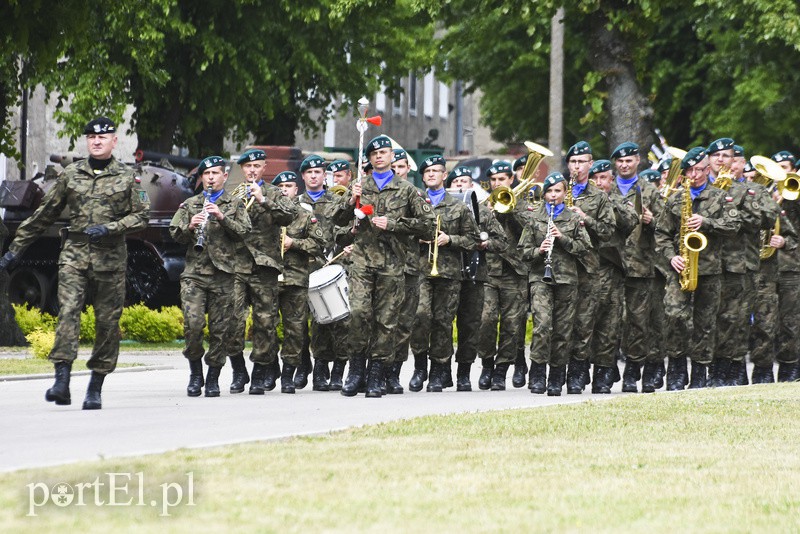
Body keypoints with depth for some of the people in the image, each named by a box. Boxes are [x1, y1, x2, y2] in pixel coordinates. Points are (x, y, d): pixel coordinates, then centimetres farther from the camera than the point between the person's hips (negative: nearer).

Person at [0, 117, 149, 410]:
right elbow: (44, 215, 14)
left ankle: (95, 388, 11)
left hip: (110, 257, 0)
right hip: (74, 254, 1)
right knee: (67, 311, -16)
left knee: (107, 321, 1)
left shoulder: (127, 177, 6)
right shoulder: (70, 174, 10)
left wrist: (109, 228, -13)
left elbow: (141, 215, 4)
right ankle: (61, 380, -24)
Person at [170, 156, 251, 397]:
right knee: (193, 324, -13)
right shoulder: (189, 205, 15)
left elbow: (243, 232, 0)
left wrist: (222, 218, -13)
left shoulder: (235, 205, 12)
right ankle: (195, 373, 6)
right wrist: (190, 227, -11)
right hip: (194, 272, 0)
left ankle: (213, 378, 10)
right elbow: (174, 233, 9)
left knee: (220, 328, 0)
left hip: (223, 274, 0)